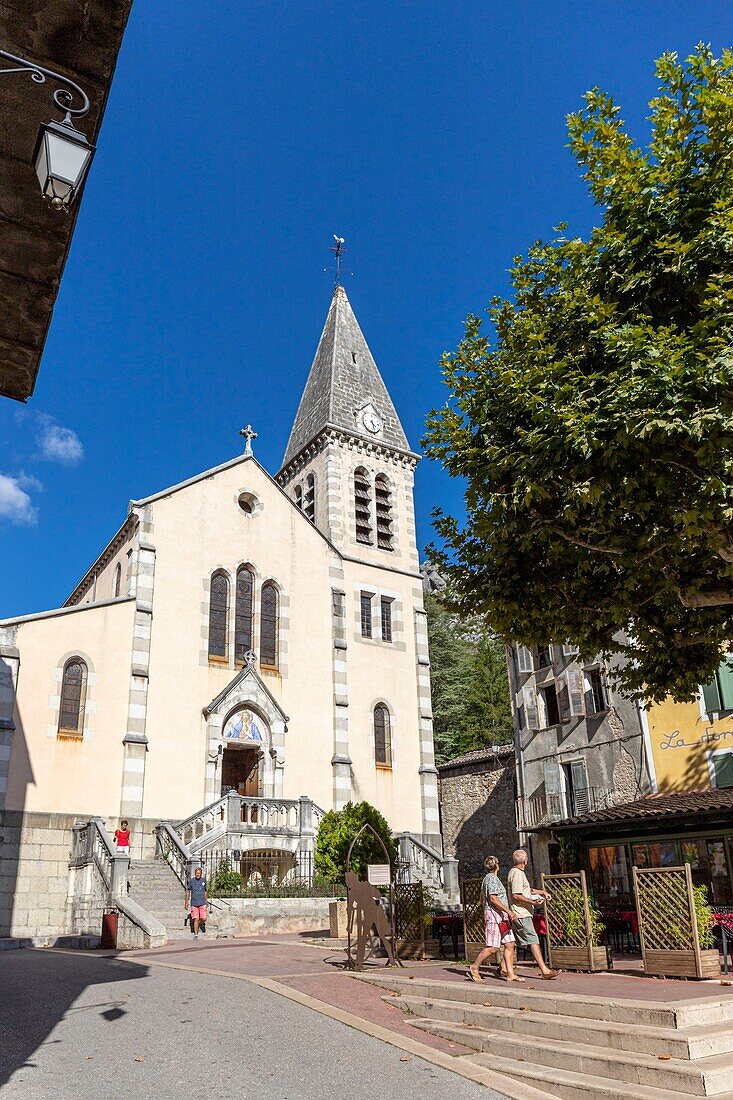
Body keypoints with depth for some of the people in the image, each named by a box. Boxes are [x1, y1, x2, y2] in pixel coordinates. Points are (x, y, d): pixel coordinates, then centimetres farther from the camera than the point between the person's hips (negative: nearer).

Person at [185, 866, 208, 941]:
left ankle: (197, 925, 28)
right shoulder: (192, 881, -1)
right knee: (196, 919, -6)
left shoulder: (204, 880, 6)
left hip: (202, 903, 2)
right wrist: (186, 902, 5)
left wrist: (206, 901, 20)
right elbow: (188, 891, 7)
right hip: (194, 903, -2)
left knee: (203, 918, -4)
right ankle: (196, 935, 4)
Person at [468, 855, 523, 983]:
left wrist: (485, 917, 29)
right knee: (493, 947, -9)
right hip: (495, 914, -10)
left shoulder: (487, 878, 18)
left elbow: (483, 898, 24)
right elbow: (493, 898, -21)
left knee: (510, 944, 4)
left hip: (502, 916, 10)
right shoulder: (492, 878, -12)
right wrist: (509, 911, -20)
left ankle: (510, 974, 3)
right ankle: (474, 969, 1)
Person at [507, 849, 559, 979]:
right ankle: (545, 971, -11)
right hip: (521, 914, -10)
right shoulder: (517, 873, -15)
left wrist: (542, 892, 19)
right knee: (533, 940, -10)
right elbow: (516, 895, -21)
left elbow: (526, 890, 28)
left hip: (521, 913, 10)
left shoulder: (517, 872, 19)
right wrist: (533, 902, -21)